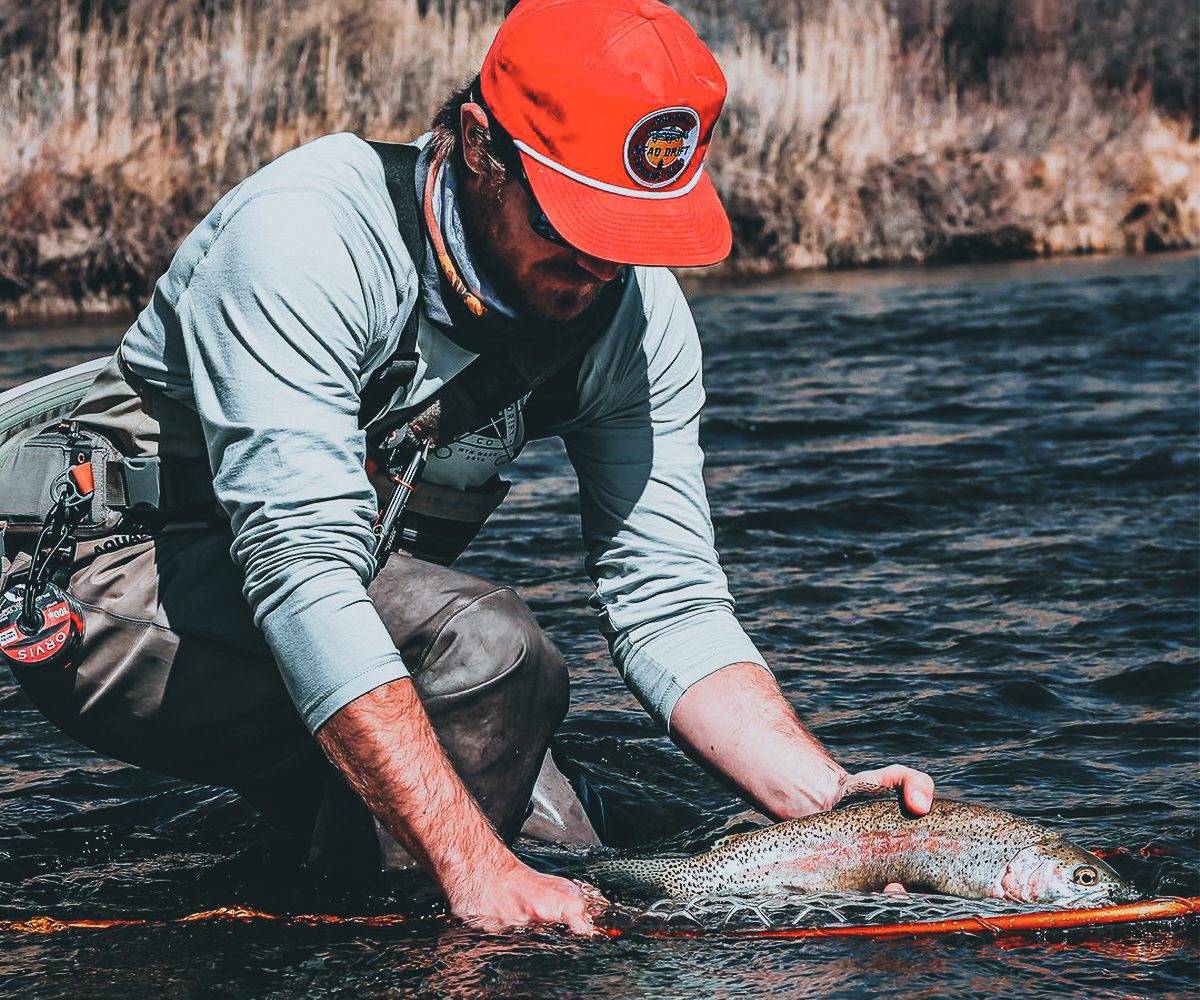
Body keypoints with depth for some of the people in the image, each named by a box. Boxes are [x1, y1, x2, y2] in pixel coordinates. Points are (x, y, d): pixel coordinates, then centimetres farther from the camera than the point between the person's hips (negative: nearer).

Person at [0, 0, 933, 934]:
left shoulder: (637, 308, -11)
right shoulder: (305, 235, -30)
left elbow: (666, 603, -10)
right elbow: (304, 571, -38)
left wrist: (825, 796, -28)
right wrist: (476, 868, -44)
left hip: (365, 603, 6)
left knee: (579, 908, -2)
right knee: (489, 648, -30)